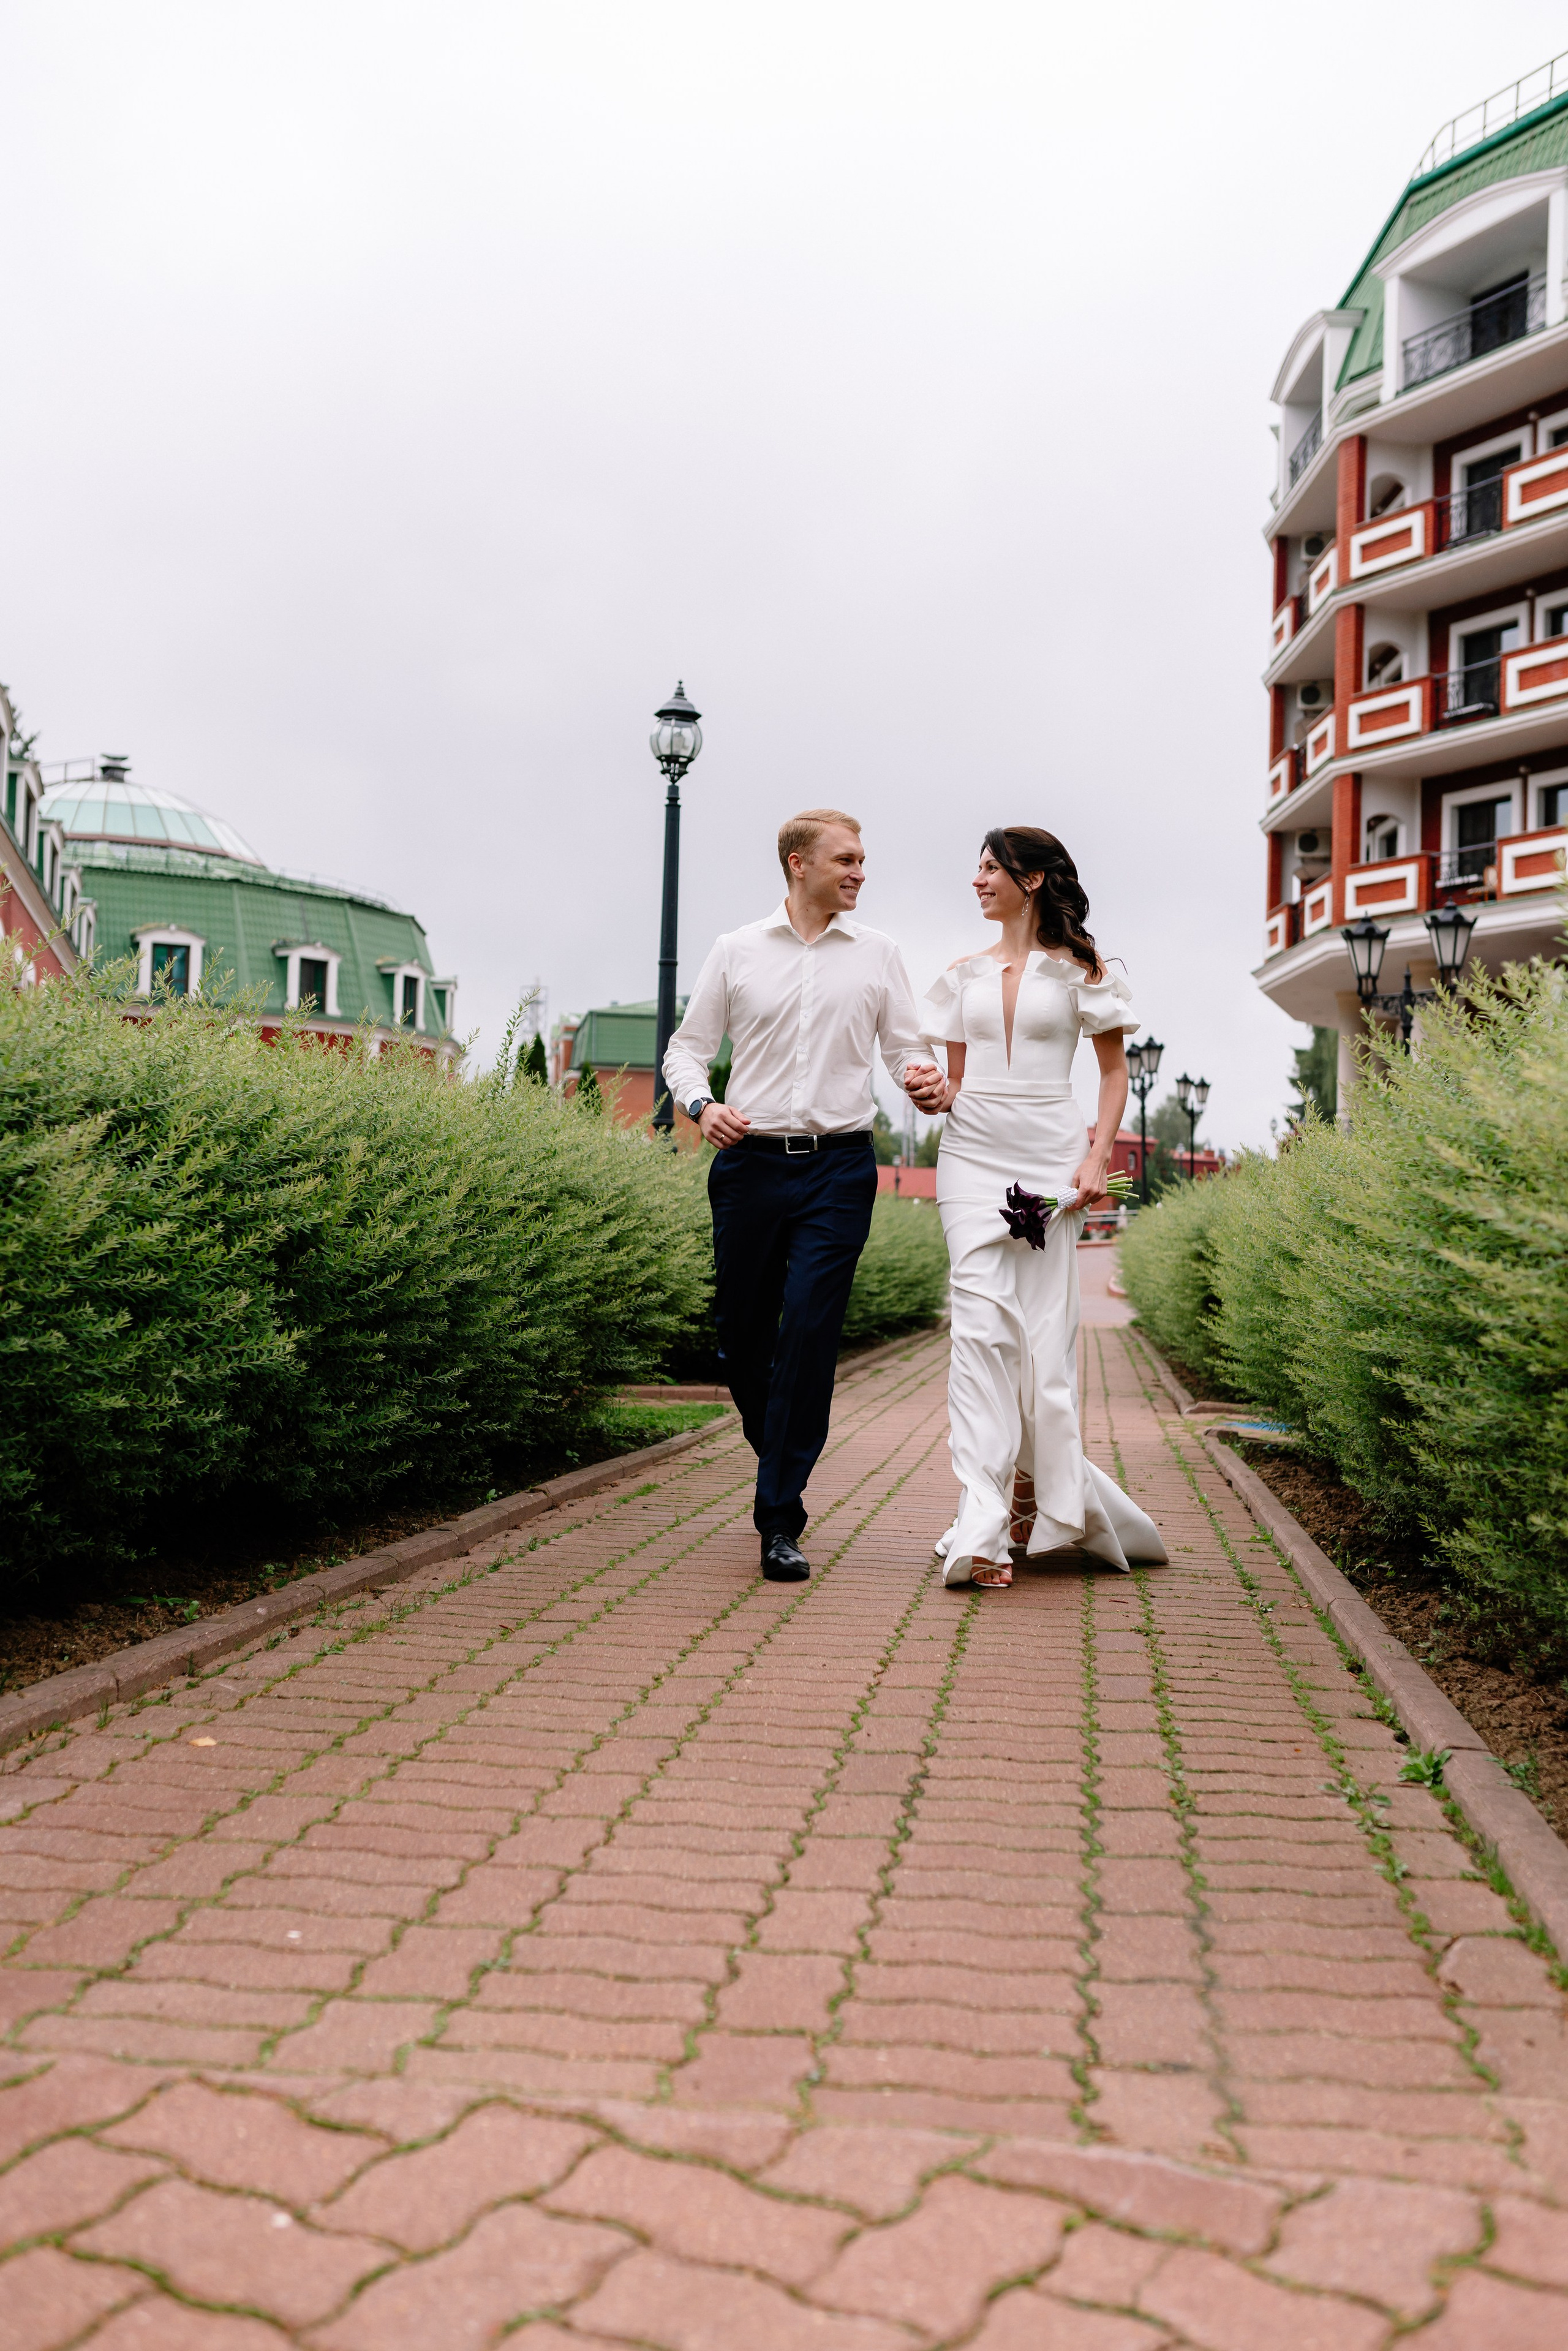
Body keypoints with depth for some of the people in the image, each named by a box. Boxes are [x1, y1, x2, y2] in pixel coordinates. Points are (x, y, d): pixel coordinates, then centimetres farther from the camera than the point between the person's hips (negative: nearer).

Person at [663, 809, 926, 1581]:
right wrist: (700, 1104, -9)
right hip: (751, 1163, 1)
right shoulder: (737, 952, 9)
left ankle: (780, 1521, -5)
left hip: (839, 1168, -1)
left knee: (809, 1335, -11)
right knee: (741, 1334, 5)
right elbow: (688, 1047, 11)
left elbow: (906, 1047, 10)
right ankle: (781, 1464, 33)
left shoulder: (877, 955, 11)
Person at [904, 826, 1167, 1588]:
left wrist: (1098, 1158, -5)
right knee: (981, 1329, -10)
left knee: (1044, 1333, -2)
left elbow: (1115, 1071, 6)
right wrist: (934, 1094, -7)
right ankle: (983, 1527, -13)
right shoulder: (964, 974, 14)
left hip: (1050, 1160, -2)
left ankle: (1040, 1494, 19)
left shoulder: (1079, 970, 5)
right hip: (973, 1155, 2)